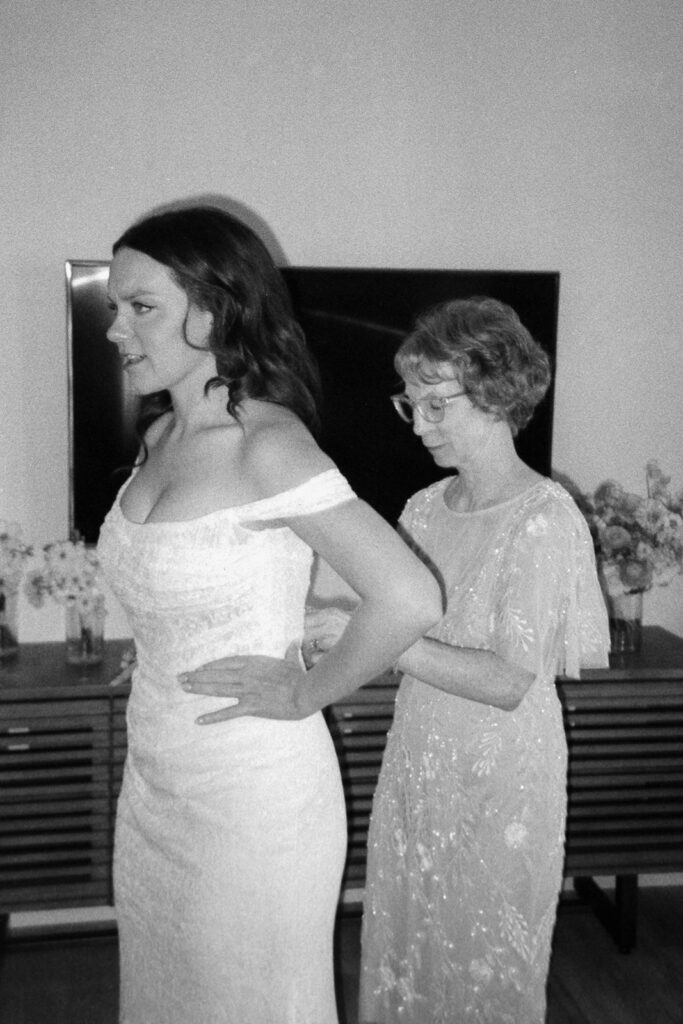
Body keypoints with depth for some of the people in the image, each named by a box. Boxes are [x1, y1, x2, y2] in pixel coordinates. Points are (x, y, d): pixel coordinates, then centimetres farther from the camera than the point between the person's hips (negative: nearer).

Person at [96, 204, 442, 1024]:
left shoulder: (269, 447, -23)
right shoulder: (161, 439, 2)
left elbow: (409, 600, -32)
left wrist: (305, 695, -18)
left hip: (254, 795, -7)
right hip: (156, 782, 8)